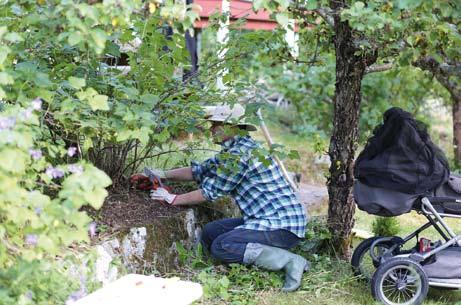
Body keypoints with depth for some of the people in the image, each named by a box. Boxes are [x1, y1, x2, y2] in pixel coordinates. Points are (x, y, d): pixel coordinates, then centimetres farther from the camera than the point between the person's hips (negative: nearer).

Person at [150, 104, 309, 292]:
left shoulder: (240, 153, -19)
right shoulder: (232, 150, 13)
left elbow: (210, 191, -13)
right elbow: (201, 171, 22)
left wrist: (173, 199, -1)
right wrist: (164, 174, 20)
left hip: (283, 224, -10)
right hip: (268, 219, 10)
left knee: (221, 247, -20)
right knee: (209, 233, 8)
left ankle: (290, 261, -17)